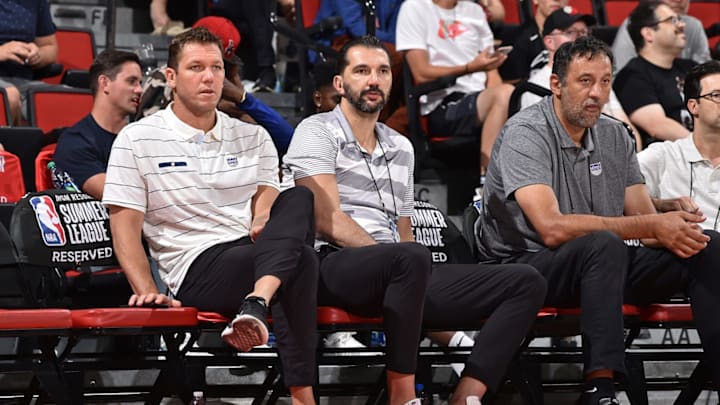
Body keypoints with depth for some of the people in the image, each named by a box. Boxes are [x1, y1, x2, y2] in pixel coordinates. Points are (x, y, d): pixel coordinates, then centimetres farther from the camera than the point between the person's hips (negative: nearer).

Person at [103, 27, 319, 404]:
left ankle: (256, 303, -49)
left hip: (259, 254, 5)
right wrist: (146, 289, -15)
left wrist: (265, 226, -18)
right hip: (197, 270, -5)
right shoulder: (136, 140, 7)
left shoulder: (254, 137, 20)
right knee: (300, 261, -35)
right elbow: (125, 225, 1)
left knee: (299, 198, -30)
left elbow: (266, 203, 9)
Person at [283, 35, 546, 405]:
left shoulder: (401, 148, 24)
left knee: (525, 283, -7)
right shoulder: (318, 132, 3)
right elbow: (328, 221, -9)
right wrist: (391, 256, -14)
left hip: (395, 276, 7)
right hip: (335, 267, -7)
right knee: (411, 259, -41)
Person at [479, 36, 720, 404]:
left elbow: (645, 220, 7)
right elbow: (552, 229, -25)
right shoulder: (525, 134, -13)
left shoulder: (614, 136, 10)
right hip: (531, 264, -7)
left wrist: (671, 232, -20)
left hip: (605, 265, 7)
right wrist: (652, 227, -26)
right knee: (604, 244, -38)